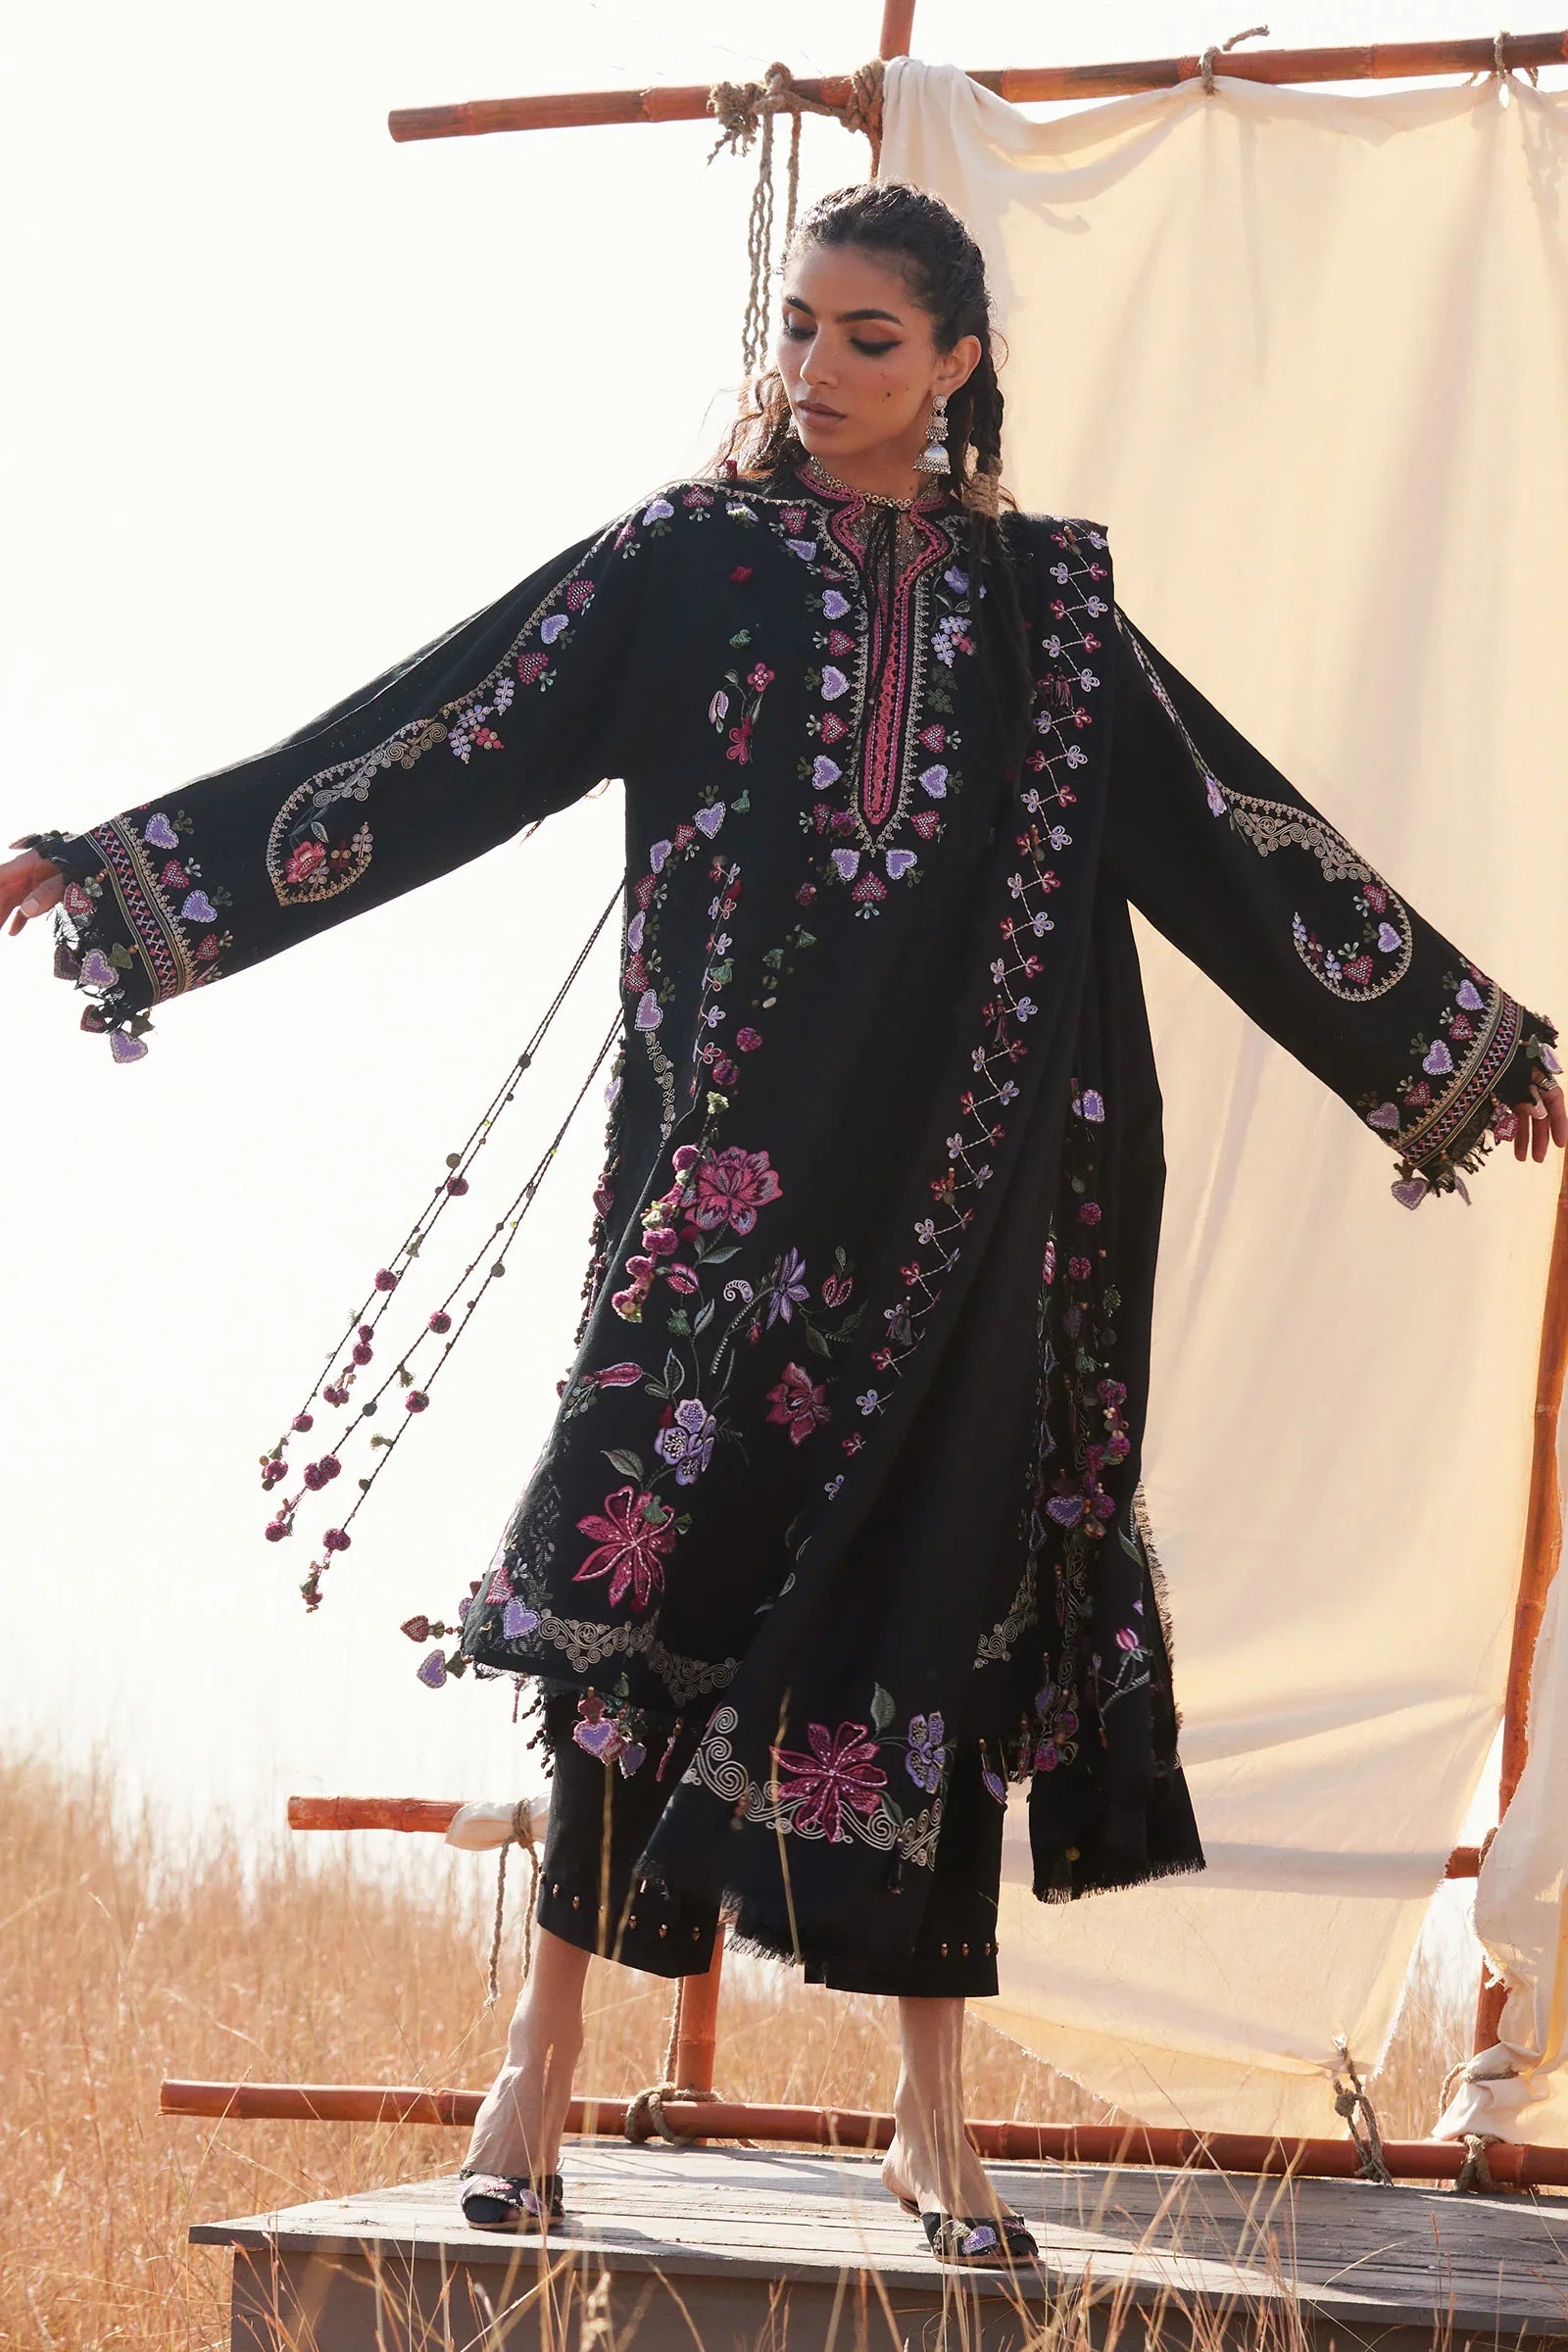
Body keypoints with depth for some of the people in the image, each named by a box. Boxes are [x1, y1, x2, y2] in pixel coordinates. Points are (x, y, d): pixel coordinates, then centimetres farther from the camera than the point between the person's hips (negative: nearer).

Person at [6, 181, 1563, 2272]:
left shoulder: (1043, 606, 11)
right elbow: (434, 739, -1)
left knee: (935, 1606, 3)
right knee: (661, 1557, -13)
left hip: (965, 1169, 2)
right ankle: (544, 2062, -9)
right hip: (737, 1147, -2)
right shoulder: (686, 564, 4)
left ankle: (933, 2118, 9)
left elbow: (1237, 833, 16)